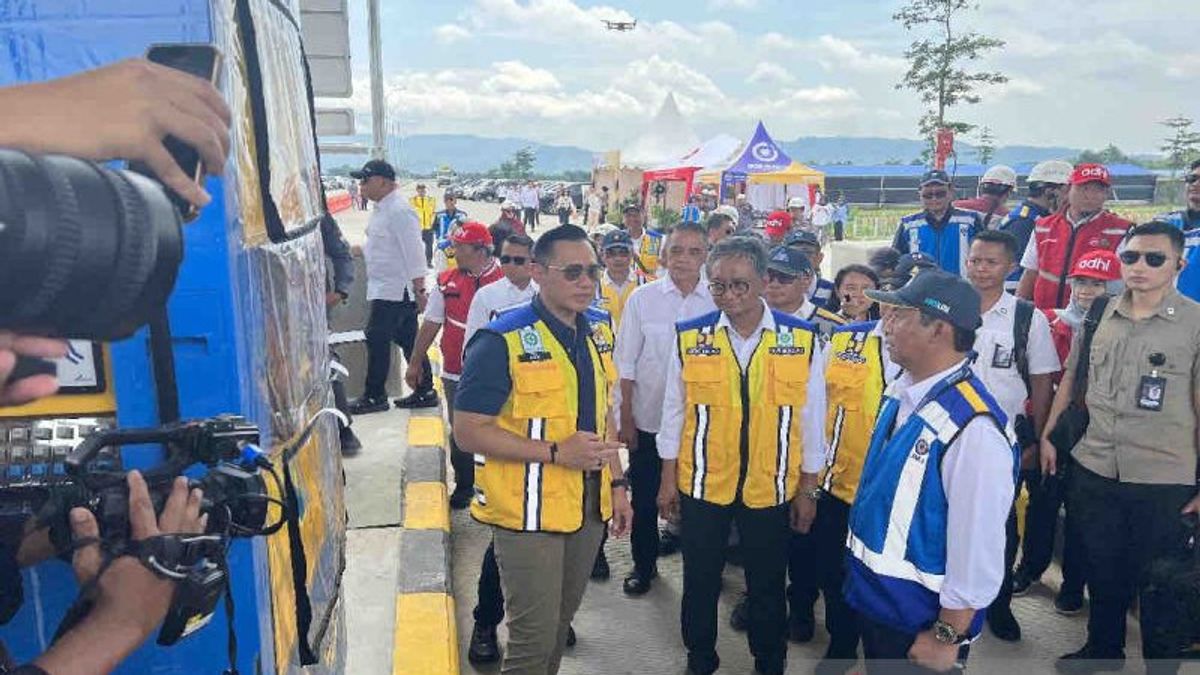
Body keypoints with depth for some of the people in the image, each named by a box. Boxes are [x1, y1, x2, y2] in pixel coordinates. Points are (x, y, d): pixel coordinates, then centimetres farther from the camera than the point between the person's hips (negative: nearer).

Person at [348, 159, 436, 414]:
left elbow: (413, 252, -21)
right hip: (385, 288, 10)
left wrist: (419, 290, -22)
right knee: (408, 340, 12)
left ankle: (374, 396, 7)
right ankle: (425, 392, 19)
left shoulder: (399, 211, -18)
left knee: (377, 339, -4)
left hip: (394, 290, -10)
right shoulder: (381, 209, 13)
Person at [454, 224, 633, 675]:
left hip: (588, 505, 6)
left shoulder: (598, 331, 5)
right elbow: (468, 432, -18)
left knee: (561, 622, 20)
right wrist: (556, 452, -23)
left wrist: (617, 482, 12)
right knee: (534, 637, 3)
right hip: (529, 512, -6)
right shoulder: (502, 342, -17)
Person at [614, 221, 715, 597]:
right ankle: (644, 564, 33)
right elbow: (626, 363, -1)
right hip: (648, 420, 0)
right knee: (645, 498, 13)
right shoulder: (642, 298, -4)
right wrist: (626, 418, -3)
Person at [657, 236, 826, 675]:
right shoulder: (690, 338, -6)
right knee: (700, 580, 16)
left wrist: (807, 489, 3)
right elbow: (674, 412, 2)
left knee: (768, 585, 16)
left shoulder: (803, 341, -8)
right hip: (701, 485, 1)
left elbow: (811, 419, 0)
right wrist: (669, 479, 4)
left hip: (772, 489, 0)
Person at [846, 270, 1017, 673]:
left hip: (918, 625, -7)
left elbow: (978, 547, -24)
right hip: (871, 598, 8)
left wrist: (947, 637, -16)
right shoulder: (900, 392, -1)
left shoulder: (973, 428, -28)